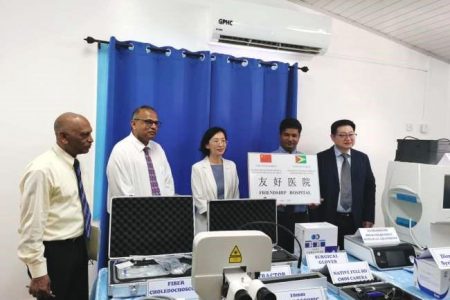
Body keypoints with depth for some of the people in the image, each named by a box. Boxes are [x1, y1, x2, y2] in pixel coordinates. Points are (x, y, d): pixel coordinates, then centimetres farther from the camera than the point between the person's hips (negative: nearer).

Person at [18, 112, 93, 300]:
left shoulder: (73, 164, 6)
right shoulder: (42, 170, -20)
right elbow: (32, 224, -20)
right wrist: (38, 272, -19)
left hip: (77, 247, 8)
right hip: (54, 253, -8)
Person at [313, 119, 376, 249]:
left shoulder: (362, 158, 8)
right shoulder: (321, 158, -3)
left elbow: (370, 188, 10)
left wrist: (369, 218, 5)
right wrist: (318, 220, -9)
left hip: (356, 220, 3)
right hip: (328, 220, -3)